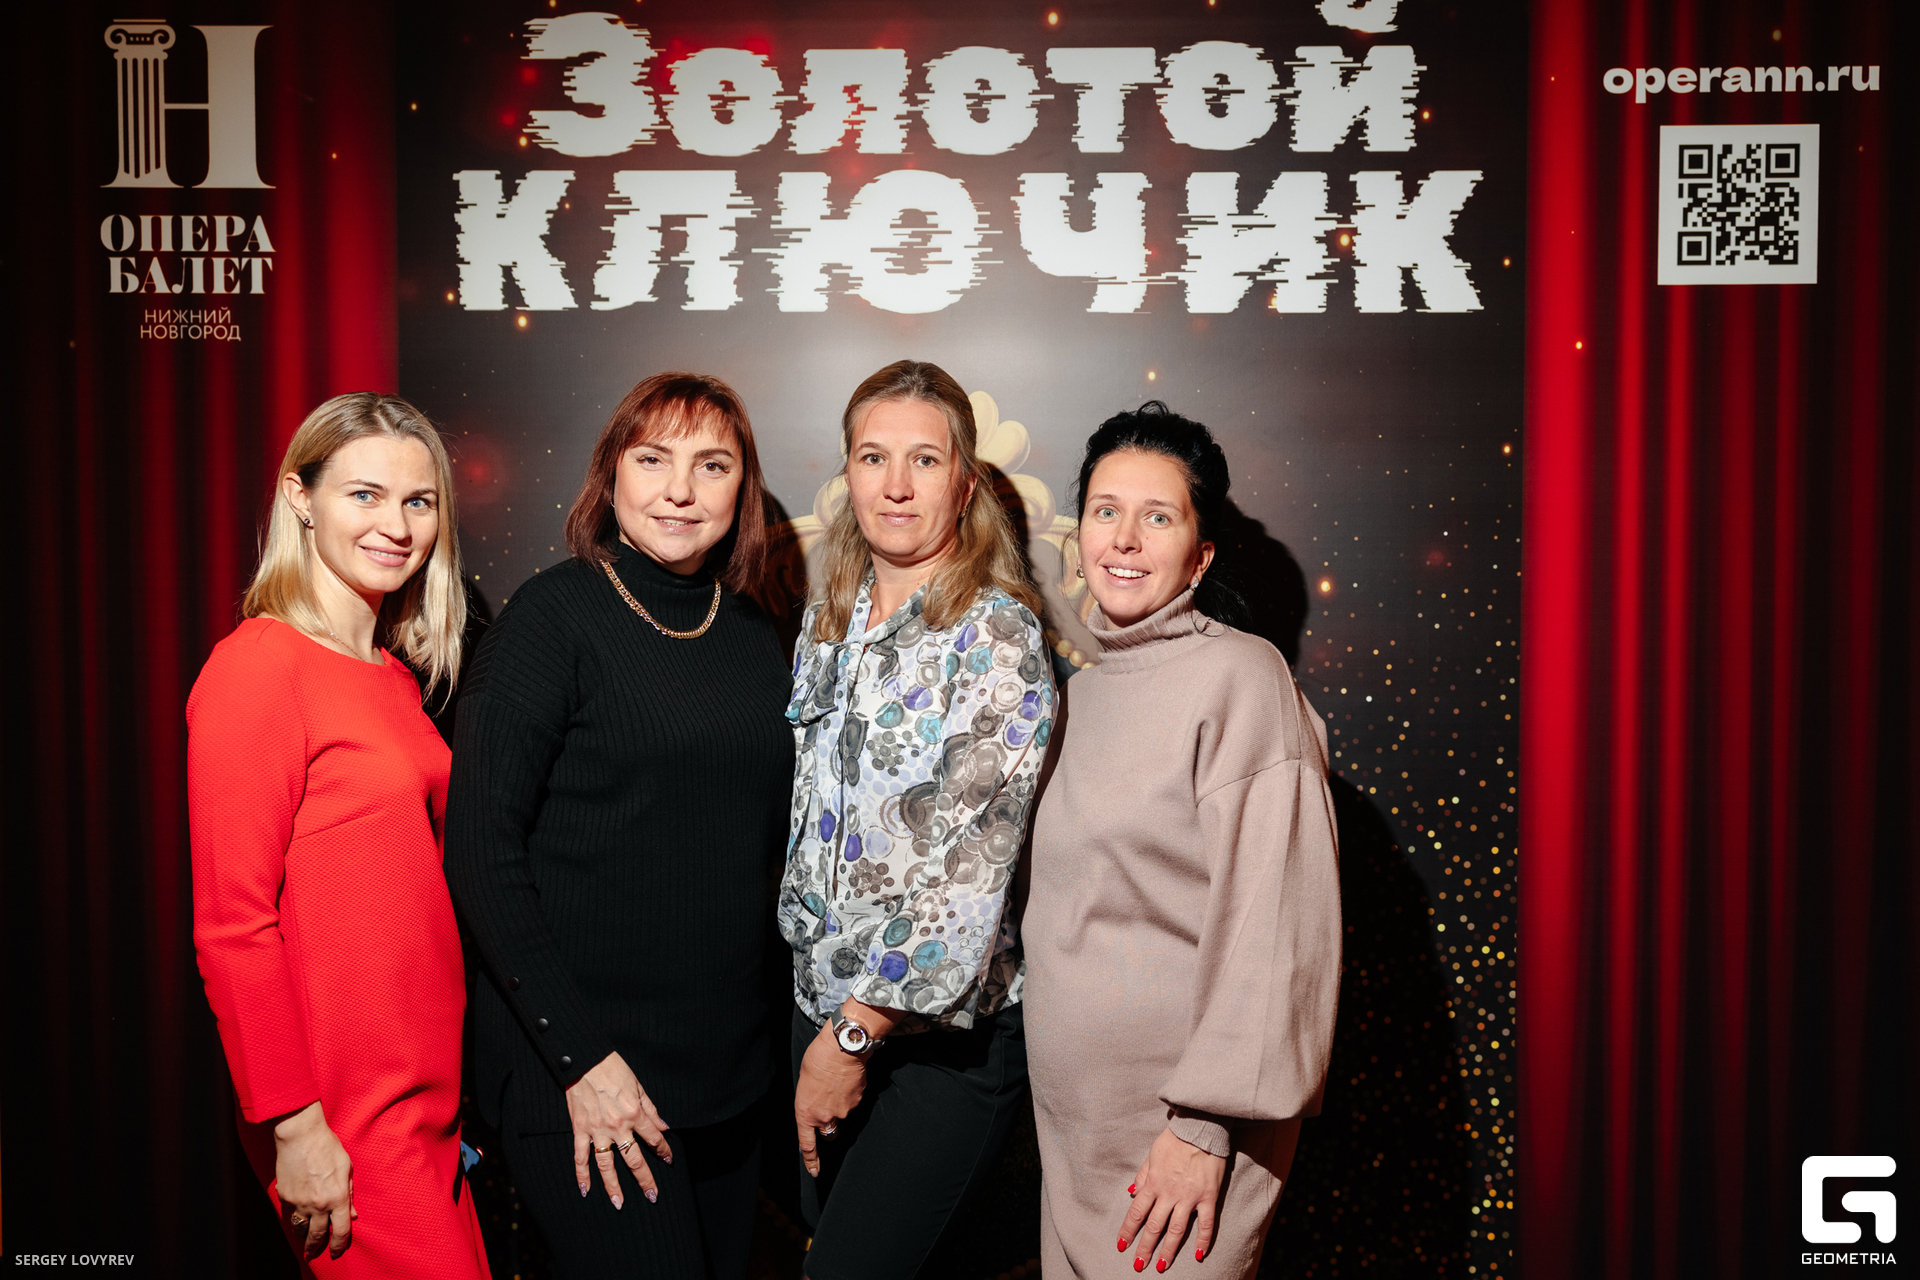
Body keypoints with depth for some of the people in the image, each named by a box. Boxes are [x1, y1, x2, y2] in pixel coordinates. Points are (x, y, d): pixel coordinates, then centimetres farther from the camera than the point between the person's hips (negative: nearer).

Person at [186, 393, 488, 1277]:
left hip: (424, 1098, 7)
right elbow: (232, 927, -15)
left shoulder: (394, 675, 11)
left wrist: (448, 1093, 13)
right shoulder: (257, 666, -13)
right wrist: (293, 1124, -15)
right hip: (338, 1123, -7)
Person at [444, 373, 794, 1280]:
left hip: (729, 1069, 6)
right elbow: (479, 846, -14)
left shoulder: (753, 636, 6)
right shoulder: (555, 616, -10)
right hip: (577, 1070, -5)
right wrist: (580, 1058, -16)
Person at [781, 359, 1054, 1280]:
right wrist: (820, 1018, 10)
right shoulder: (826, 625, 5)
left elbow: (973, 866, -19)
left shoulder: (996, 635, -15)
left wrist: (856, 1032, -15)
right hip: (824, 1004, 6)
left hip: (948, 1026, -6)